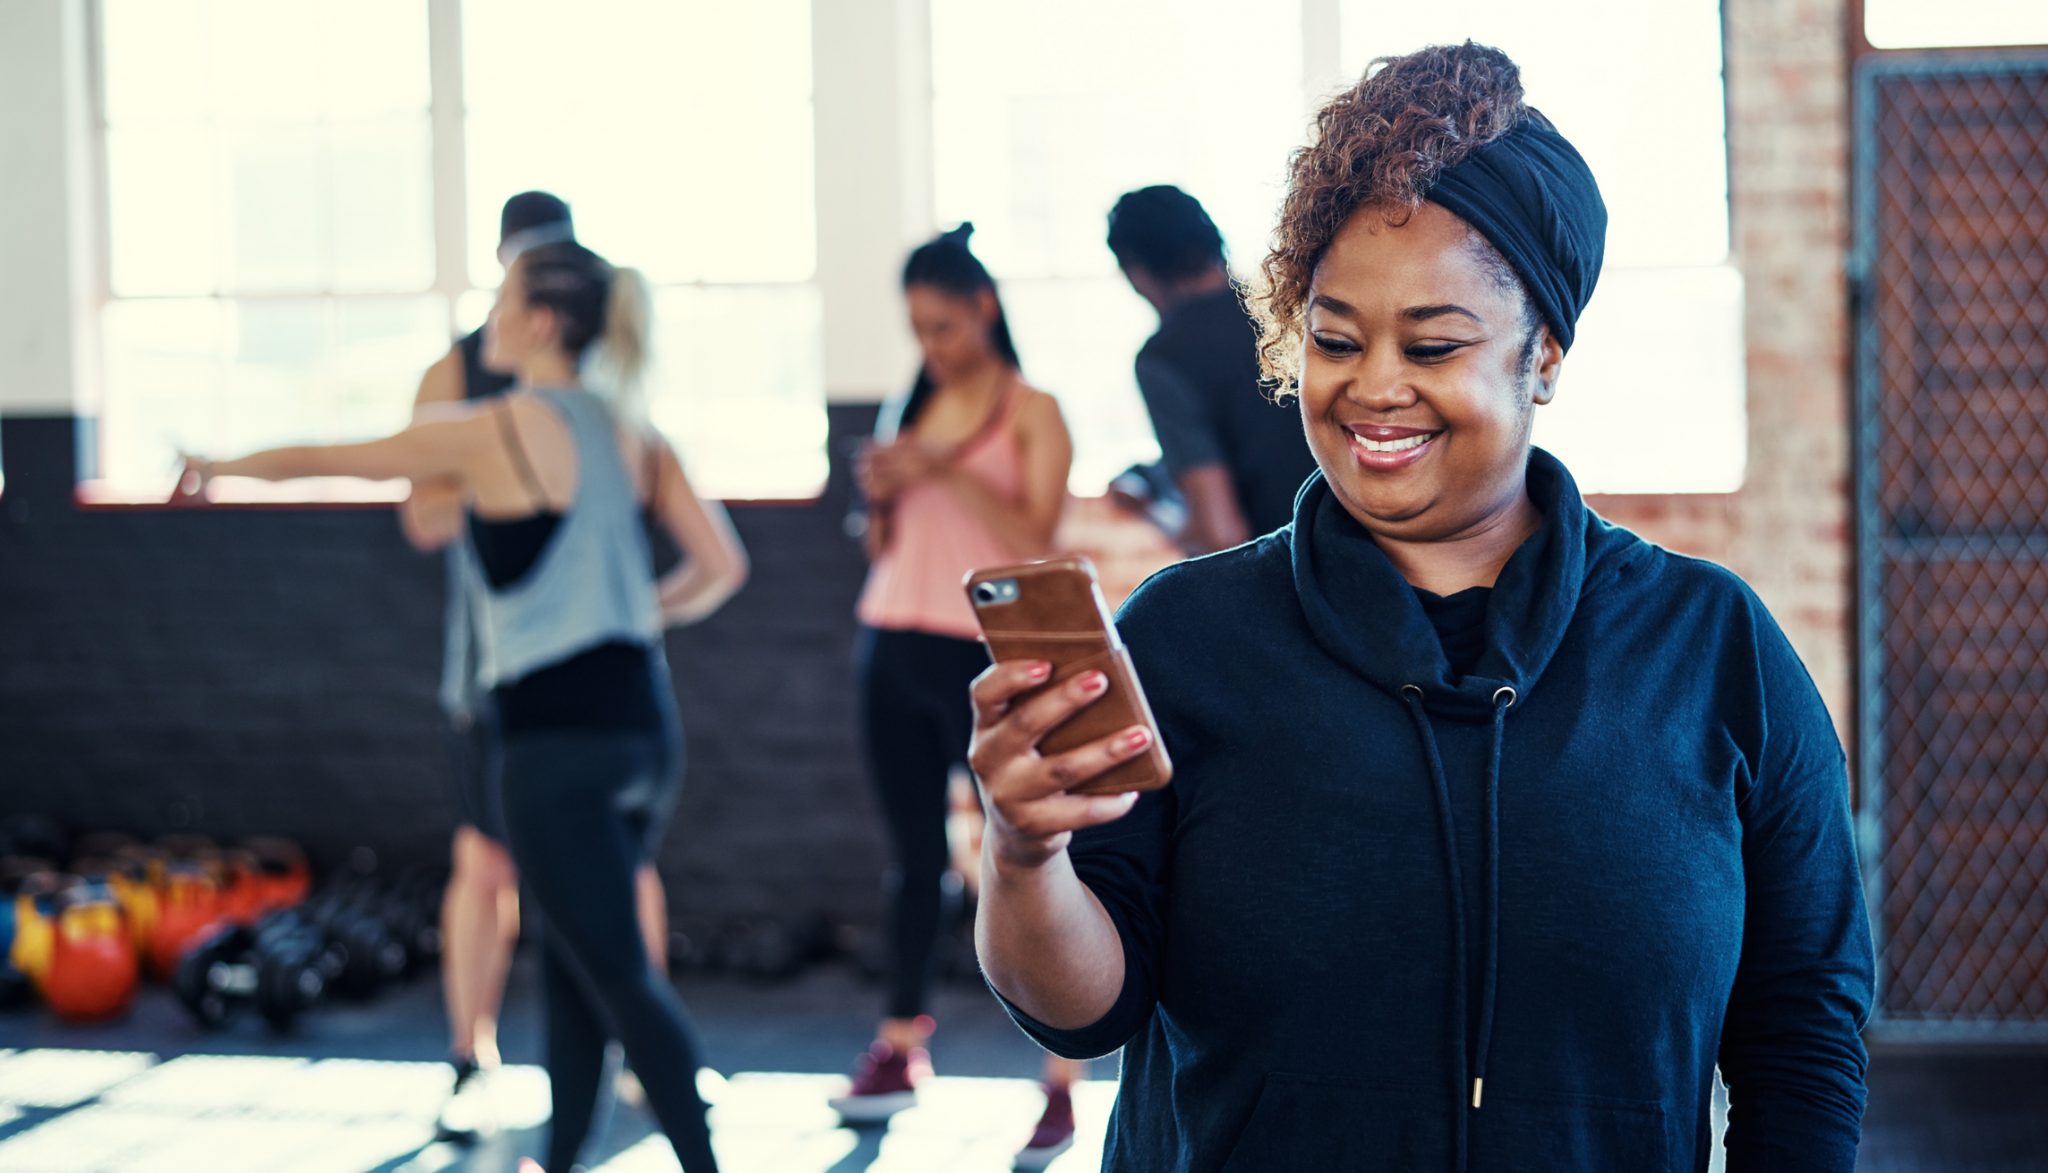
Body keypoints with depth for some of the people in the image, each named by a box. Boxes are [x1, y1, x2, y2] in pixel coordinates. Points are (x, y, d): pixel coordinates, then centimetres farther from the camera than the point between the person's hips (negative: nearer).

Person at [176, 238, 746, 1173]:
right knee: (572, 964, 17)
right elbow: (721, 566, 7)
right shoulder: (624, 430, 11)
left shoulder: (490, 433, -6)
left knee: (618, 975, -5)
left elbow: (325, 458, 6)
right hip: (642, 721, 7)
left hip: (558, 735, -7)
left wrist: (220, 469, 23)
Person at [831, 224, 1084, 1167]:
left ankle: (1062, 1088, -5)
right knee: (914, 858, 13)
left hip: (982, 657, -5)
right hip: (894, 650, 6)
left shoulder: (1032, 414, -2)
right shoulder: (912, 408, 13)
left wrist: (949, 472, -20)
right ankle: (897, 1052, 24)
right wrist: (882, 495, -3)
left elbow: (1034, 542, -13)